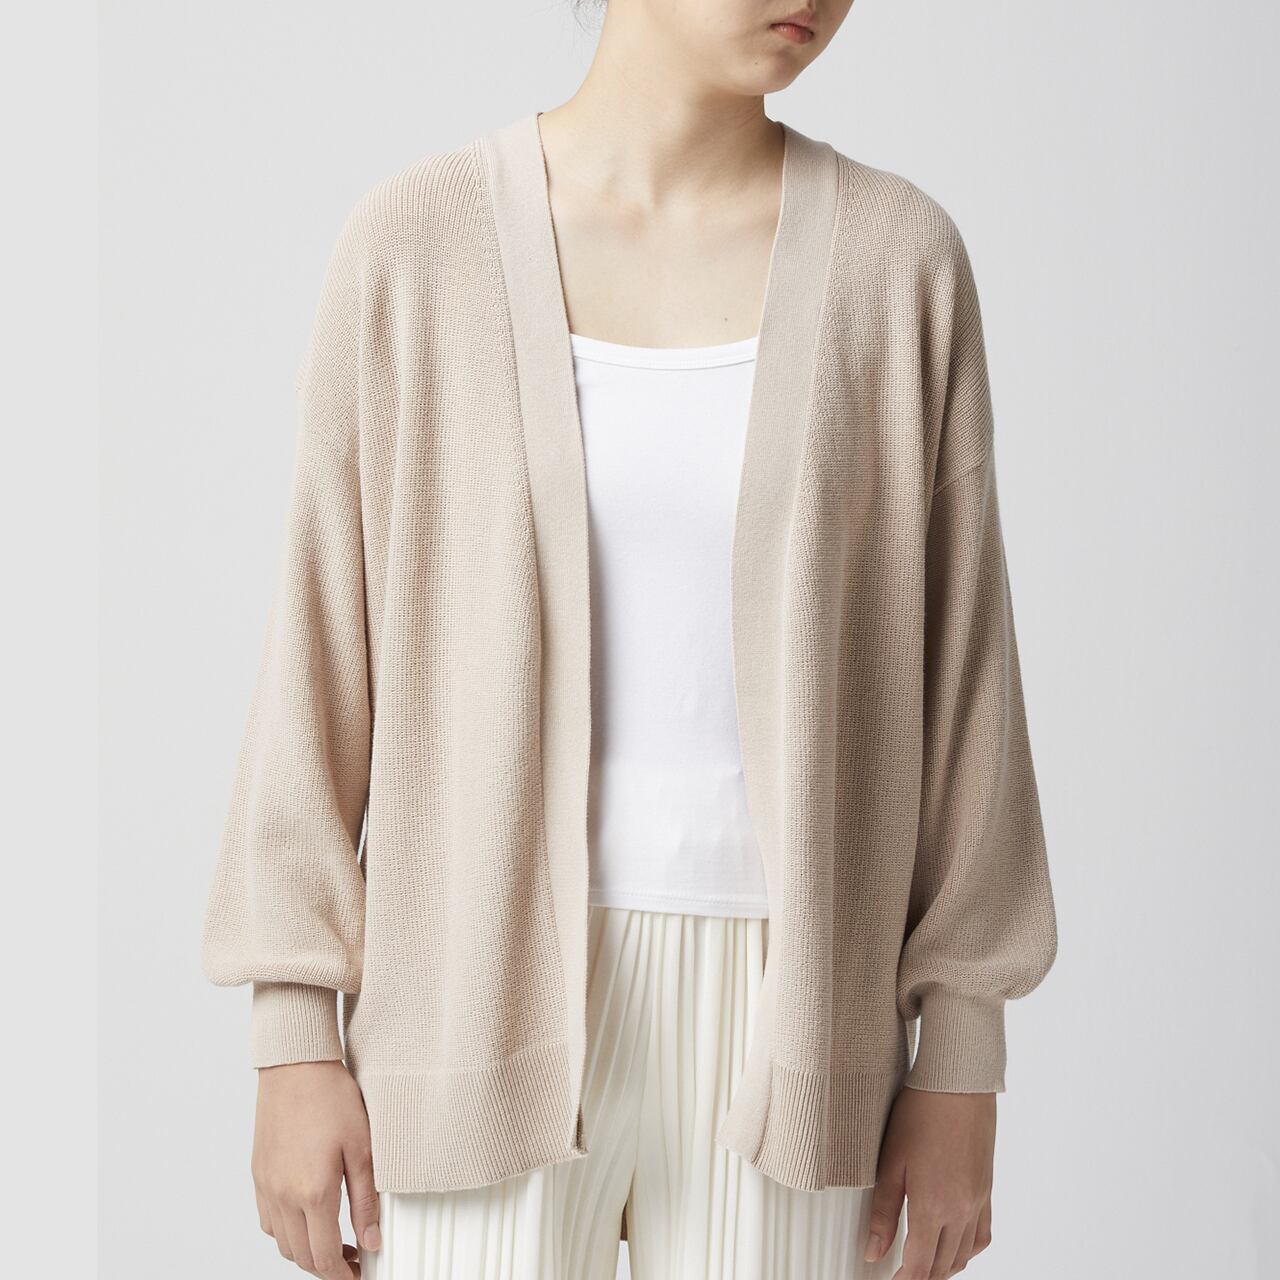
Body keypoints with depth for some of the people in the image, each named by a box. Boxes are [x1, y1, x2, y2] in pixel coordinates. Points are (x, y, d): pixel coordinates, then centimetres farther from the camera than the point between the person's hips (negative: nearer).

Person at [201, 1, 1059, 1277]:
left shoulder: (897, 258, 0)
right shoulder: (415, 241, -3)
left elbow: (954, 662, 2)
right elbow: (320, 647, -1)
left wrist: (961, 1065, 1)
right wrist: (293, 1041, -3)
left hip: (777, 1028, 2)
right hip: (496, 1008, -1)